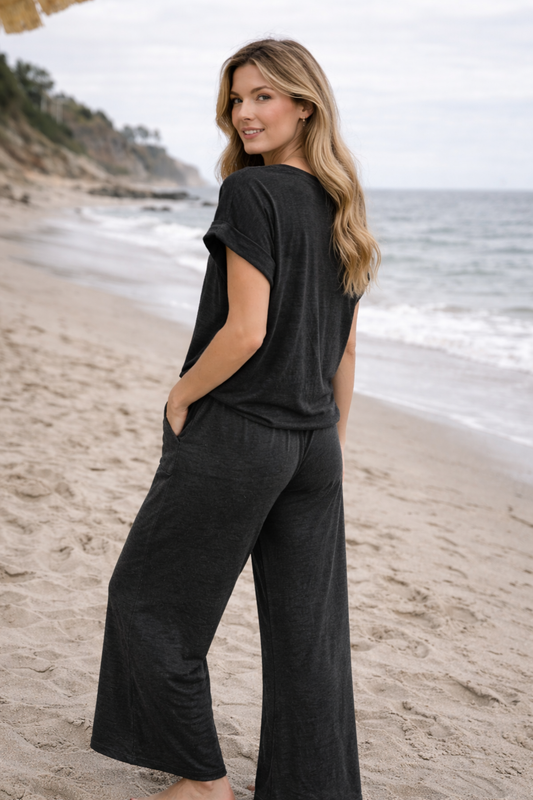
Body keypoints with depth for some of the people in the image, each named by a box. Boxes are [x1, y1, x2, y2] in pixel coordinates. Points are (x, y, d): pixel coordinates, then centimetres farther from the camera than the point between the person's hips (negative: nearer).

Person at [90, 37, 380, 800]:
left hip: (232, 437, -7)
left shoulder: (251, 192, -14)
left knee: (149, 600, 11)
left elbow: (245, 332, -22)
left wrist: (180, 395, -7)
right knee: (309, 630, 11)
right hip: (312, 445, 7)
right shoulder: (341, 205, 9)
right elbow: (346, 351, 13)